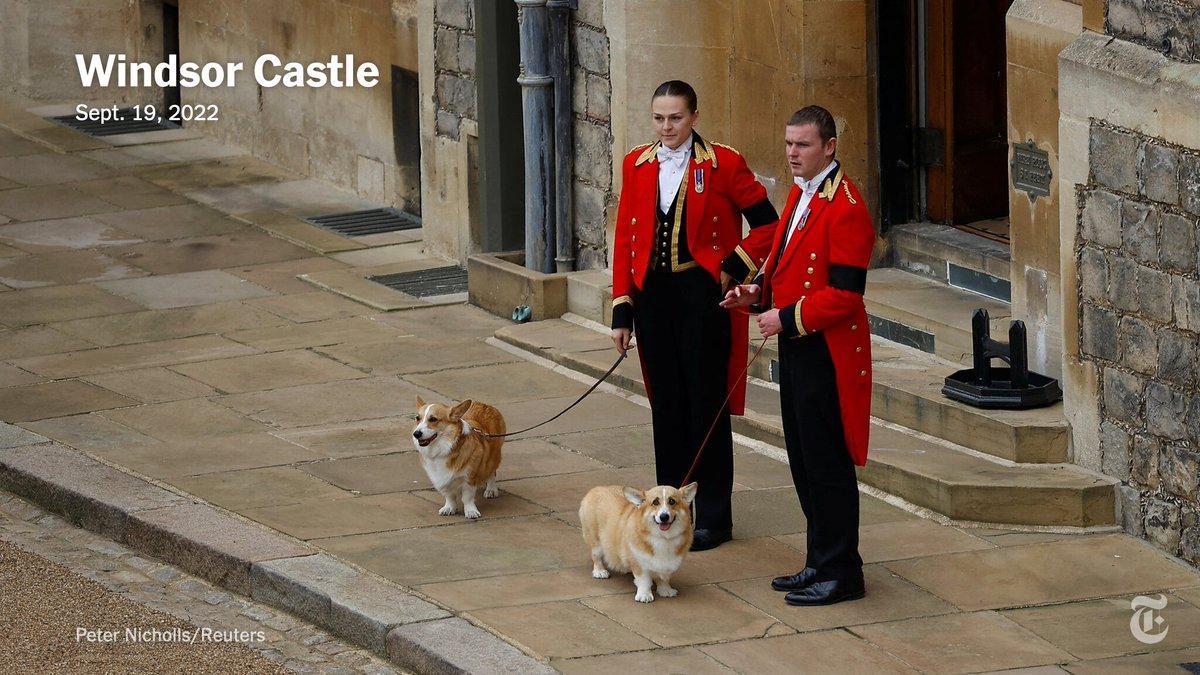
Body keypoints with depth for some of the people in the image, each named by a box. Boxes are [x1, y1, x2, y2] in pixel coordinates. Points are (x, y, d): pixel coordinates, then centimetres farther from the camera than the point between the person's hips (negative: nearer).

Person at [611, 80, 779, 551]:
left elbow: (767, 223, -2)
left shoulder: (723, 164, -6)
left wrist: (734, 269, -10)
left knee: (707, 405, 0)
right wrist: (623, 309, 4)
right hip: (654, 295, 4)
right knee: (666, 404, 9)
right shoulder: (637, 165, 7)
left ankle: (712, 517, 7)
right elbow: (625, 238, 8)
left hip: (703, 296, -4)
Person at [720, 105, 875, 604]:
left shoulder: (845, 208, -19)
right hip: (797, 350, 10)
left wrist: (786, 318, -19)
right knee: (805, 463, 15)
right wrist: (759, 292, 6)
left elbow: (845, 293, -22)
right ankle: (821, 563, 24)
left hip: (828, 354, -10)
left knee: (827, 465, -3)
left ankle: (840, 574, 4)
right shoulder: (801, 195, 12)